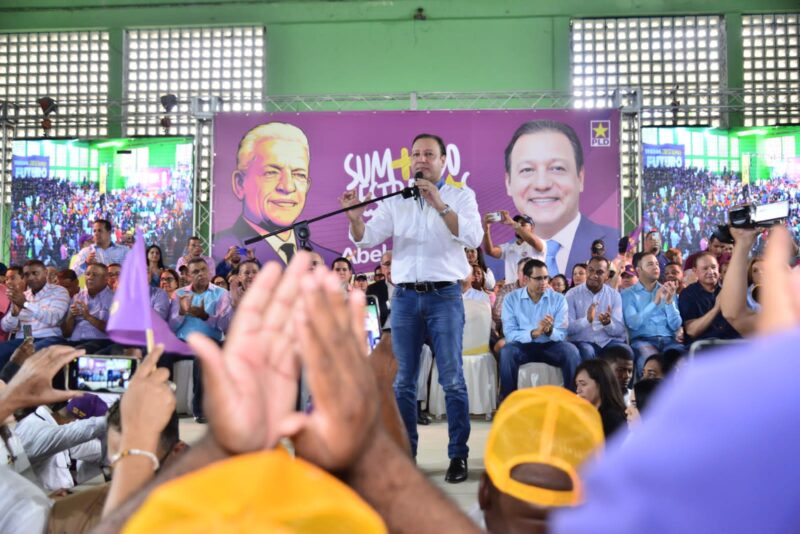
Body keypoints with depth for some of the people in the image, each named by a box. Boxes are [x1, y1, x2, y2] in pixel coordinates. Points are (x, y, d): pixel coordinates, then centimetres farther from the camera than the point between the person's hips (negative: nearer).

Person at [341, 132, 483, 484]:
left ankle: (458, 455, 9)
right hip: (405, 296, 3)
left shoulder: (460, 196, 4)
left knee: (452, 380, -2)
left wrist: (440, 205, -20)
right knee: (404, 381, 7)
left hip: (445, 296, -2)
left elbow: (473, 238, -11)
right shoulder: (395, 201, 11)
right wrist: (355, 218, -19)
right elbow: (367, 239, 1)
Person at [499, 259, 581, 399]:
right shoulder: (511, 299, -2)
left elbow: (562, 334, -5)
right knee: (507, 350, -33)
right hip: (523, 346, -1)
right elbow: (509, 333, -12)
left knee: (571, 351, -29)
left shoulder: (558, 299, 0)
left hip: (549, 345, 1)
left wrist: (549, 331, -29)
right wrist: (533, 333, -29)